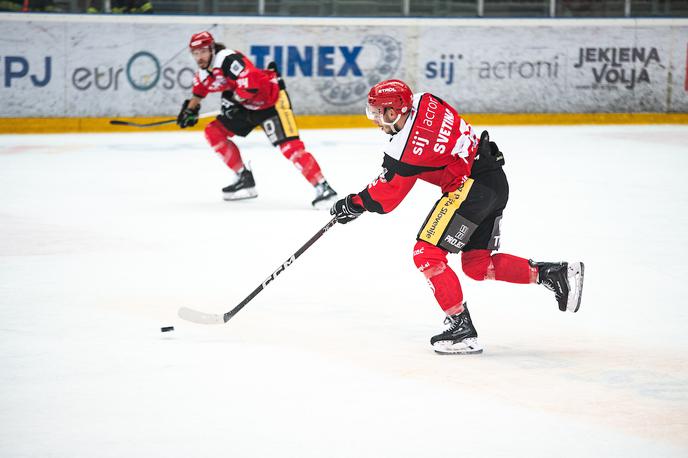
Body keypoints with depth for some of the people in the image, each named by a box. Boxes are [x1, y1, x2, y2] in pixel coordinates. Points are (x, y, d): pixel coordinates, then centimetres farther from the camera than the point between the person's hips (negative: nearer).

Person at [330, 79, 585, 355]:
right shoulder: (424, 102, 4)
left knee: (427, 253, -8)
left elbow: (386, 196, -8)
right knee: (477, 265, 15)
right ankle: (555, 274, 11)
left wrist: (353, 205, 7)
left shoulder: (408, 146, -20)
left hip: (470, 187, -10)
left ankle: (462, 331, -9)